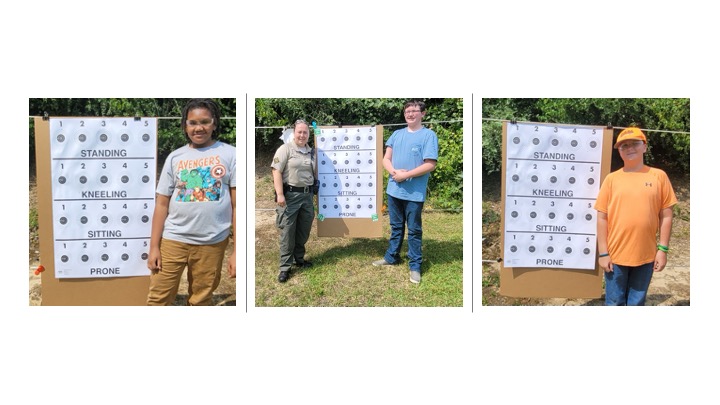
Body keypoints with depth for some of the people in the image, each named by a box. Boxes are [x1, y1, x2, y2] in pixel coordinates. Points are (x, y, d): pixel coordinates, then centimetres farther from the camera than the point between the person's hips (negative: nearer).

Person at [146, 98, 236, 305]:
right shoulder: (175, 157, 6)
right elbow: (161, 204, 7)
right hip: (172, 240, 2)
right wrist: (153, 246, 2)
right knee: (158, 298, 6)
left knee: (200, 301, 13)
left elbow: (237, 204, -3)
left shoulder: (230, 154, -1)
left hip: (212, 243, -1)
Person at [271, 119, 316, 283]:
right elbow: (276, 172, -12)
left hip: (307, 195, 6)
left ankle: (299, 259, 30)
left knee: (304, 230, 13)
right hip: (290, 195, -6)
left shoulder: (311, 152, 12)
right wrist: (280, 194, -19)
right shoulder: (285, 149, -5)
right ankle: (285, 267, 6)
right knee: (287, 231, -2)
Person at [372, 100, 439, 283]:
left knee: (414, 230, 4)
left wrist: (405, 175, -16)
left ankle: (415, 266, 14)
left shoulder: (428, 135, -7)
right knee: (396, 226, 19)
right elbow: (386, 159, 8)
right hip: (394, 190, 5)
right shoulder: (397, 134, 9)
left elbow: (430, 165, -15)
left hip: (414, 193, -5)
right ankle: (392, 257, 33)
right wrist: (394, 172, -12)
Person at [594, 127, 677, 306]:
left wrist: (663, 249, -2)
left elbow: (666, 215, 3)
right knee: (614, 303, 10)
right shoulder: (612, 179, -1)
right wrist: (603, 253, -5)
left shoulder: (659, 176, 1)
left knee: (637, 303, 13)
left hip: (646, 256, 1)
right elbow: (602, 217, -2)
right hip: (616, 255, 0)